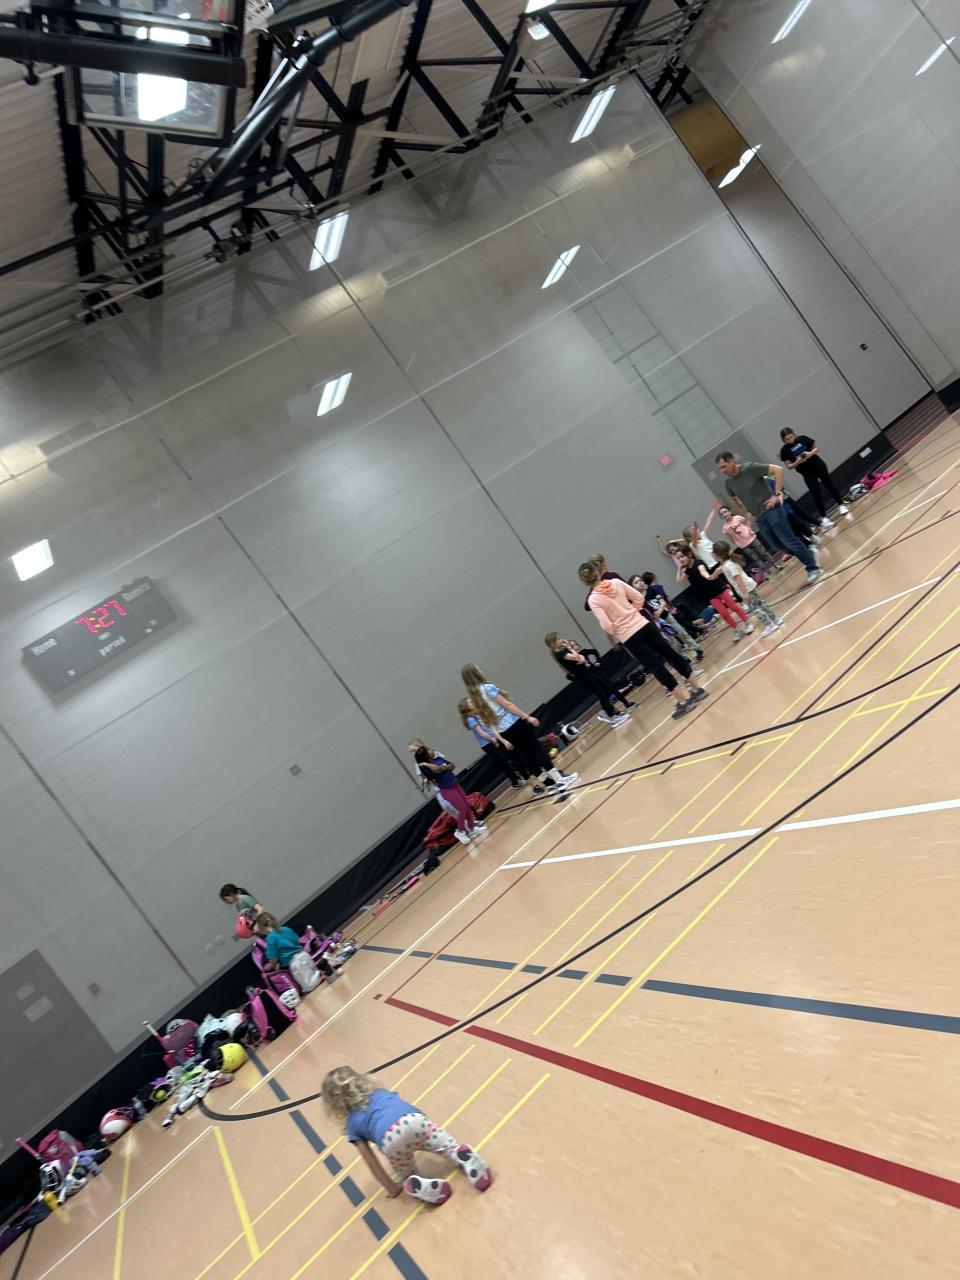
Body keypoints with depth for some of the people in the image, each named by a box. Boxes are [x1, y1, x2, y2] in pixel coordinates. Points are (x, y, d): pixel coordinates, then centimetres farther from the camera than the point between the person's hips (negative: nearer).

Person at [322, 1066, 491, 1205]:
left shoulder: (352, 1123, 27)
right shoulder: (381, 1092, 36)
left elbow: (371, 1162, 26)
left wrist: (391, 1188, 36)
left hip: (391, 1139, -2)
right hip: (415, 1120, 2)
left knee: (408, 1178, 26)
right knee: (449, 1146, 22)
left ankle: (420, 1186, -6)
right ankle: (464, 1157, -10)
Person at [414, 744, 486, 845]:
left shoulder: (438, 757, 4)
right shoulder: (427, 767, -19)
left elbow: (452, 766, 8)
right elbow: (438, 769, -39)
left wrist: (446, 767, -11)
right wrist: (425, 764, -28)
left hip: (455, 785, 8)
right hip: (447, 790, -8)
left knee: (467, 805, 12)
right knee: (462, 808, -5)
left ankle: (472, 828, 30)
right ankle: (460, 831, 15)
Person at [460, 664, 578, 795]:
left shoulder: (474, 697, 10)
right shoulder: (488, 687, -13)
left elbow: (489, 721, 14)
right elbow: (507, 704, -15)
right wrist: (527, 717, -10)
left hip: (503, 731, 7)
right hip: (514, 724, -7)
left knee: (526, 757, 11)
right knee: (537, 750, 1)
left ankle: (551, 785, 16)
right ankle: (559, 779, 4)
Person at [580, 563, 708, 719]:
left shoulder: (593, 599, -12)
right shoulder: (616, 582, 0)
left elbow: (607, 626, -16)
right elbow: (639, 598, 4)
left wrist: (615, 634, 5)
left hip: (628, 636, -5)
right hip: (644, 624, 5)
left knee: (655, 667, 2)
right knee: (671, 655, 14)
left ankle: (684, 700, 6)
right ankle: (697, 688, 24)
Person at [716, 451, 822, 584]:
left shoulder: (750, 468, -15)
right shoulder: (729, 482, 4)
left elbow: (778, 469, -18)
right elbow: (735, 500, 25)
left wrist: (777, 494, -20)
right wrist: (746, 513, 15)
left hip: (771, 510, -7)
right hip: (759, 518, 7)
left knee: (789, 541, -9)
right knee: (777, 545, 10)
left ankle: (813, 568, 0)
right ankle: (807, 554, 30)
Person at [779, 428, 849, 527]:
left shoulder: (803, 439, -8)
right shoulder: (785, 450, -11)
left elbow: (817, 448, -1)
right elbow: (789, 467, -9)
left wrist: (810, 453, -21)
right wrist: (797, 462, -28)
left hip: (819, 466, 1)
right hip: (807, 473, -1)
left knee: (829, 485, 15)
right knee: (816, 494, -2)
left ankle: (840, 505, 34)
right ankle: (823, 518, 6)